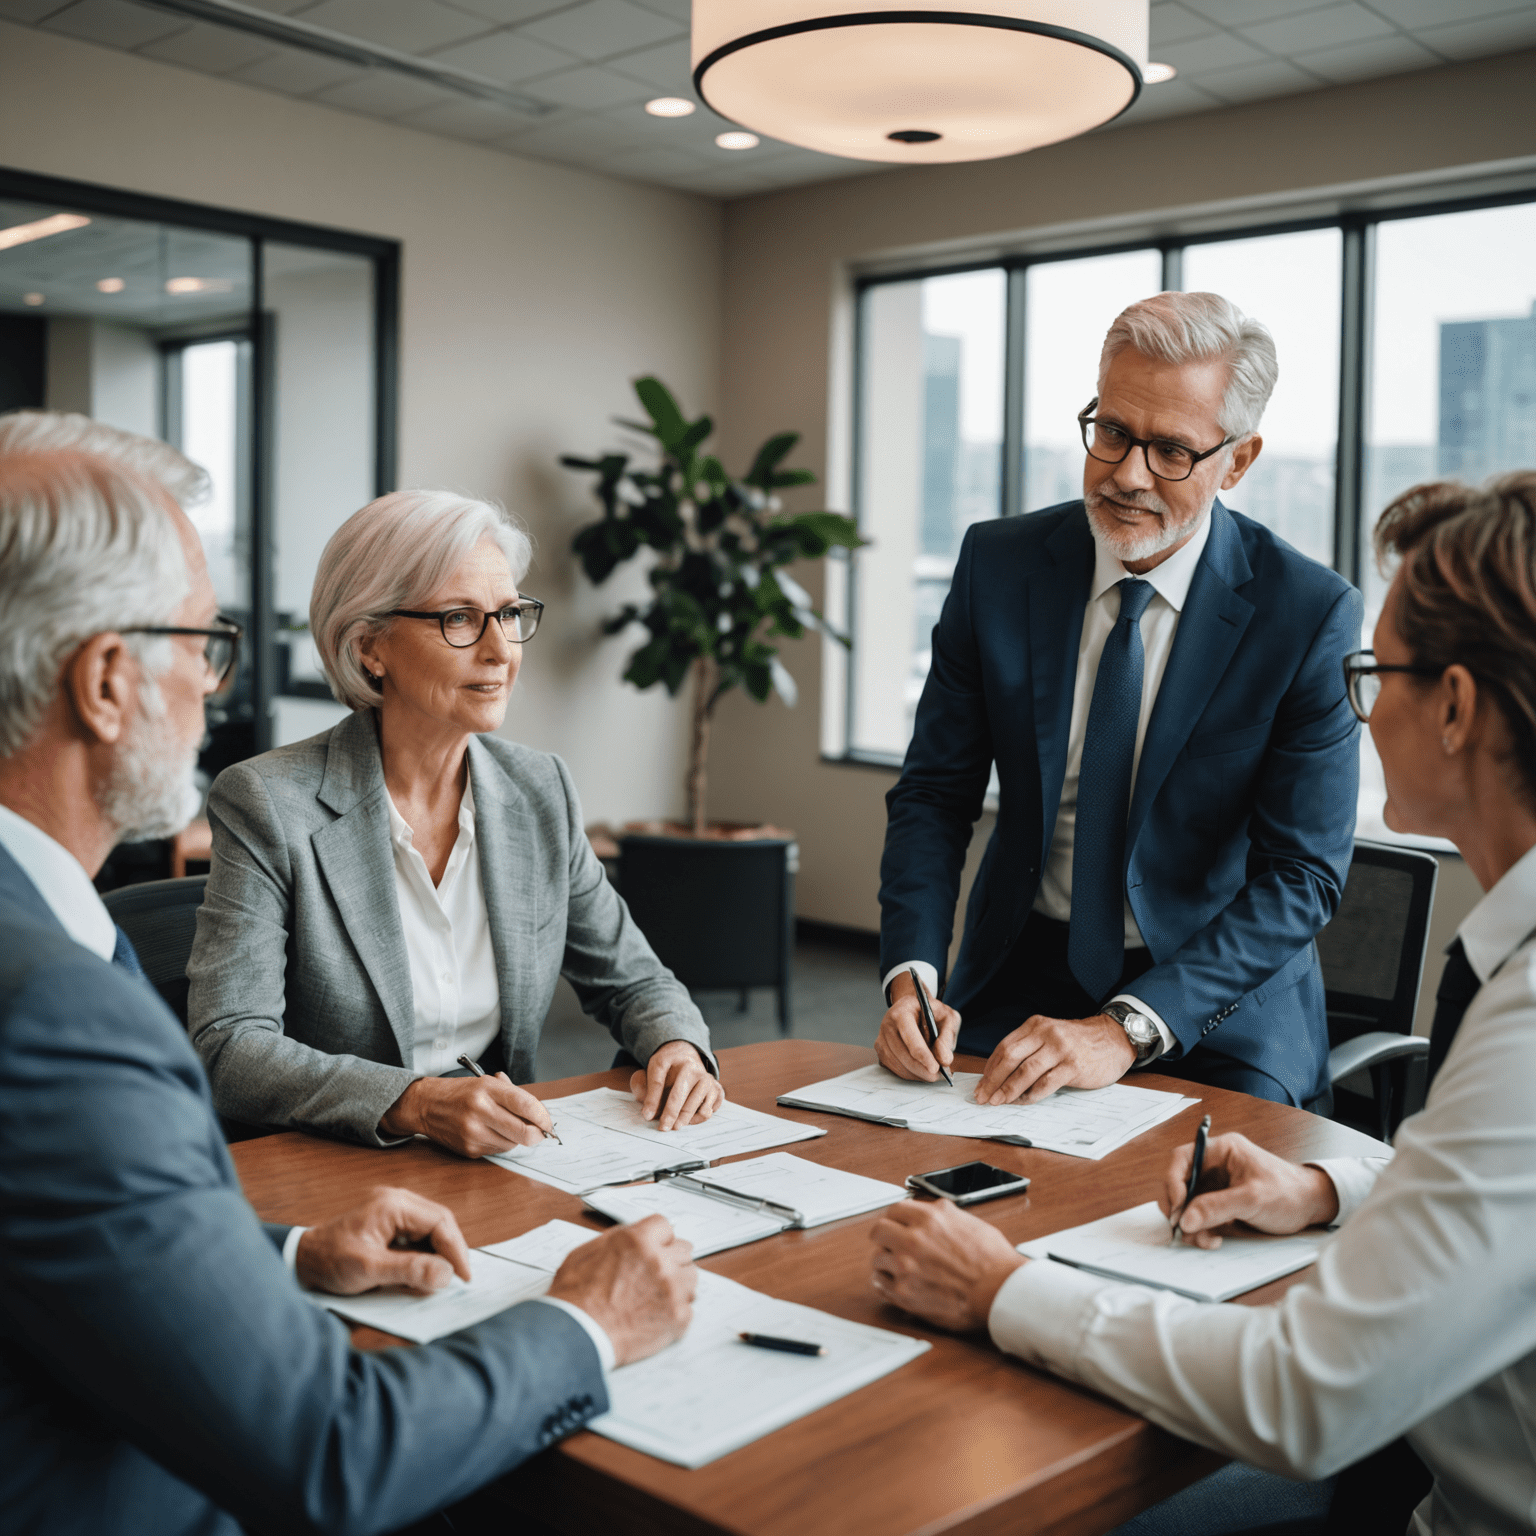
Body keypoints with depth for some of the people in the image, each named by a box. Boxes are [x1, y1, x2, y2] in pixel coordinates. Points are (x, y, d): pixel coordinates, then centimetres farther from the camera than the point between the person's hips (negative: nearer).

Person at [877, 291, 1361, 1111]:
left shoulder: (1311, 613, -12)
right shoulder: (998, 561, -3)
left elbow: (1302, 874, -14)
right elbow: (934, 793, 0)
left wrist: (1126, 1028, -25)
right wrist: (910, 977, -16)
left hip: (1220, 1010, -2)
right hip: (1020, 977, 2)